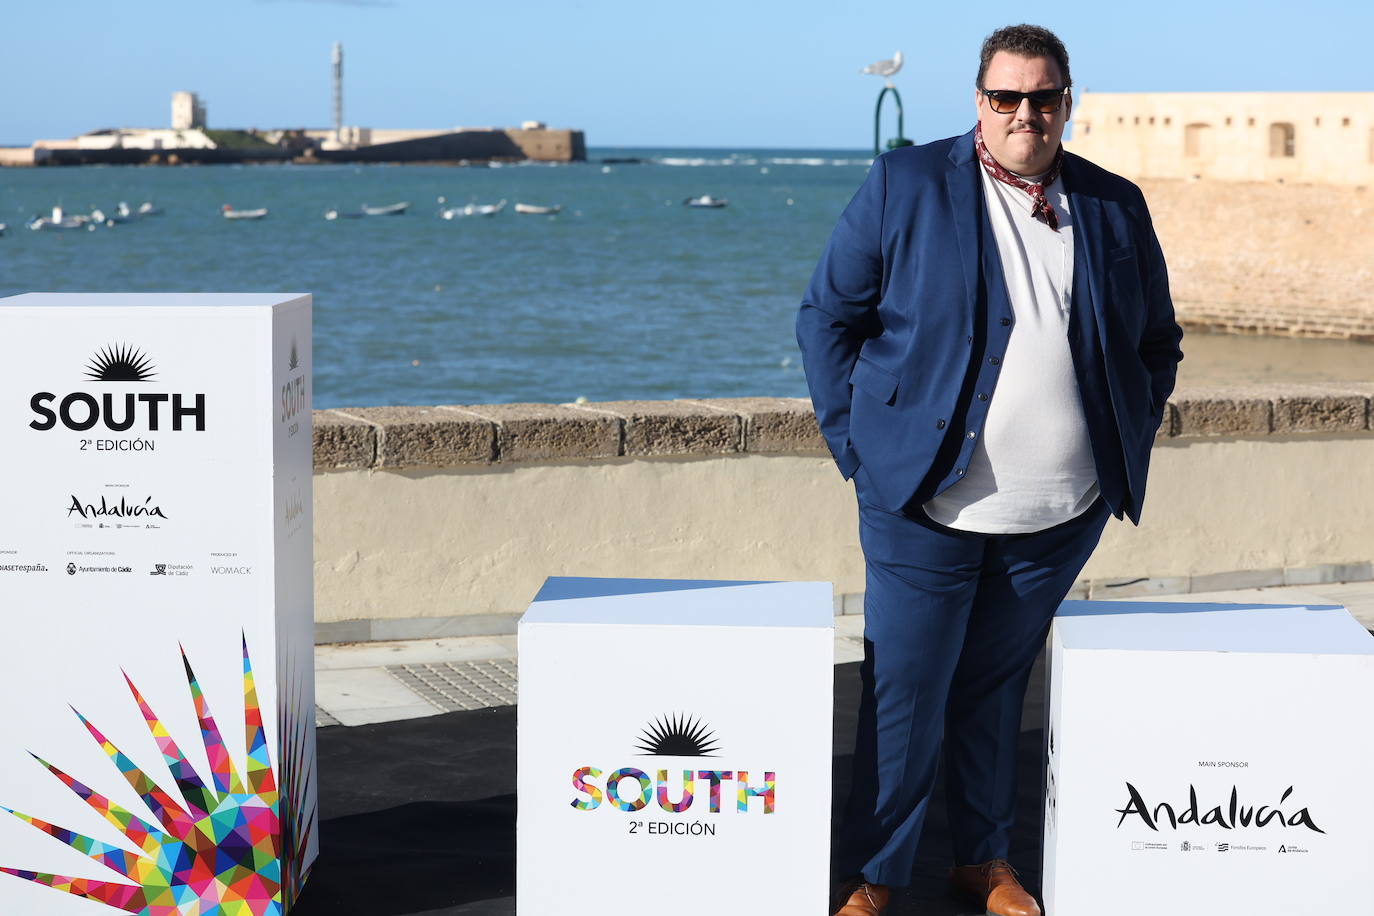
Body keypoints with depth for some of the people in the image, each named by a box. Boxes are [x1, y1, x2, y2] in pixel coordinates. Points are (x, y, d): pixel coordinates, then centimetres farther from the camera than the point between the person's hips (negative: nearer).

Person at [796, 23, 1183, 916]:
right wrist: (858, 442, -3)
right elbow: (827, 317, 2)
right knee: (904, 699, -1)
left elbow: (1158, 341, 18)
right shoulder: (904, 187, -2)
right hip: (926, 505, -3)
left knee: (999, 689, 14)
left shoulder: (1117, 208, 7)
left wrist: (1126, 448, 10)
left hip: (1062, 511, 3)